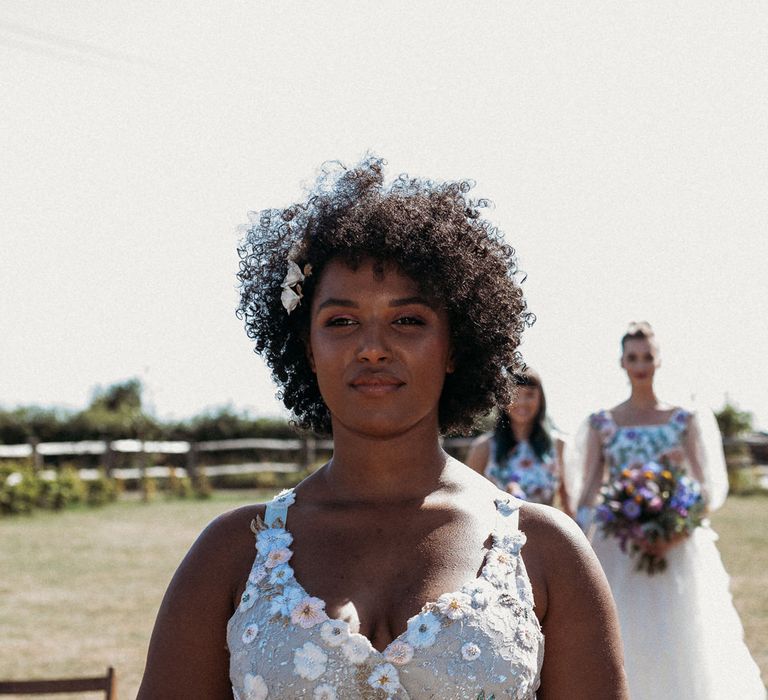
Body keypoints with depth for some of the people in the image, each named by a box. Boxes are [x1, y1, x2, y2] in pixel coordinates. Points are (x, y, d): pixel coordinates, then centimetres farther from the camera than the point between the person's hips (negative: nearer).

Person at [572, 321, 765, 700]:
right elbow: (589, 492, 3)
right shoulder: (602, 424, 6)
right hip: (619, 550, 1)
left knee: (681, 645, 0)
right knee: (621, 642, -2)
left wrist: (678, 534, -18)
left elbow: (707, 488, -2)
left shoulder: (684, 420, 4)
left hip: (677, 549, 0)